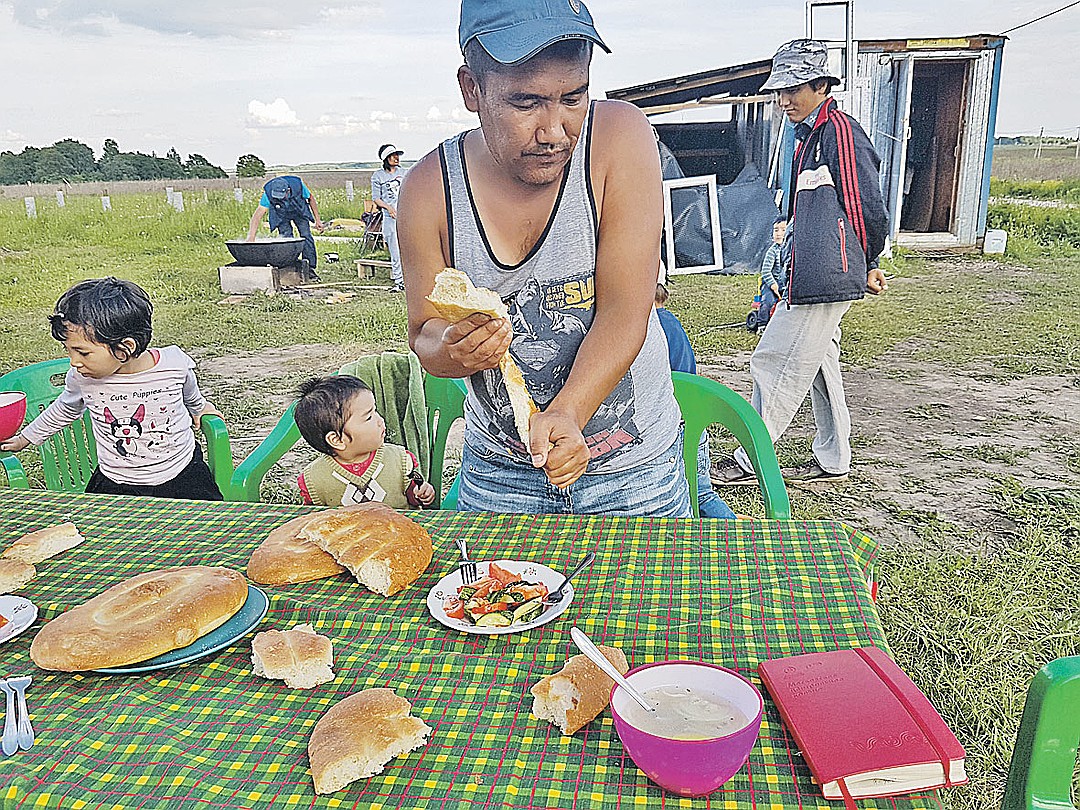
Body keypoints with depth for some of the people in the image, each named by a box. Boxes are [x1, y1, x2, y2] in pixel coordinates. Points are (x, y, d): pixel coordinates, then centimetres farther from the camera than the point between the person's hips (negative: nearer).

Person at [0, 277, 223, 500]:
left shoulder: (174, 365, -17)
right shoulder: (81, 378, -10)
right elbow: (64, 411, 15)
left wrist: (199, 408, 30)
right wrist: (24, 439, 29)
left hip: (182, 476, -2)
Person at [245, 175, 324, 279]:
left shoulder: (297, 185, -34)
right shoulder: (268, 193, -35)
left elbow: (311, 198, -14)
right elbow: (258, 214, -32)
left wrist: (317, 220, -10)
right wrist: (251, 237, -40)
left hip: (299, 211, 0)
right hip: (281, 215, 0)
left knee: (306, 236, -11)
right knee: (286, 240, -15)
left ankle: (310, 269, -5)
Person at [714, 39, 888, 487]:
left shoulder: (840, 131, -11)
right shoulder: (809, 137, 20)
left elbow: (868, 209, -14)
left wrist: (868, 265, -2)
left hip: (822, 278, -10)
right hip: (812, 277, 10)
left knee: (776, 363, -5)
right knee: (819, 366, 14)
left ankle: (751, 459, 5)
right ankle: (833, 462, 24)